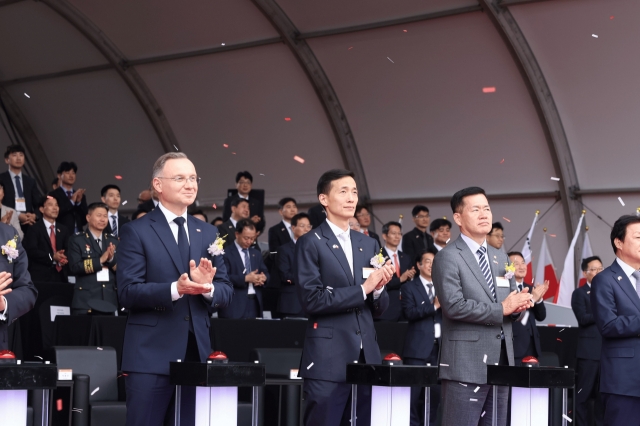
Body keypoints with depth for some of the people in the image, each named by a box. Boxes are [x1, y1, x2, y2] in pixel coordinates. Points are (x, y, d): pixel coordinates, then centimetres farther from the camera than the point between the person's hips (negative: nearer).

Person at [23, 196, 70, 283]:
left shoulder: (63, 230, 18)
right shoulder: (35, 229, 1)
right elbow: (31, 251, -10)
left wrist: (65, 258, -14)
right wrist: (52, 257, -20)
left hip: (60, 275, 4)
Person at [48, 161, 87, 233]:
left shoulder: (80, 196, 15)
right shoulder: (53, 195, 2)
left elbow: (85, 220, 10)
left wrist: (79, 202, -4)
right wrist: (71, 201, -13)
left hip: (78, 235, 4)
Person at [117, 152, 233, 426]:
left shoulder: (208, 233, 14)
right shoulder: (136, 232, -2)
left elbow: (226, 291, 10)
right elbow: (127, 292, -11)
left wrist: (207, 287, -13)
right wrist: (175, 289, -25)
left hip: (197, 352, 5)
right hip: (151, 355, -5)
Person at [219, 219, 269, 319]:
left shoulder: (256, 254, 20)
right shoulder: (226, 253, -2)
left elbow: (265, 273, 19)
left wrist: (263, 277, -5)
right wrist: (245, 278, -19)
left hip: (255, 303, 6)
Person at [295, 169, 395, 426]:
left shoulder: (369, 245, 16)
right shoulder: (311, 243, -2)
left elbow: (379, 309, 15)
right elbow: (311, 300, -13)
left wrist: (379, 288, -6)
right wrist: (362, 289, -13)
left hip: (366, 357, 6)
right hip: (328, 359, -5)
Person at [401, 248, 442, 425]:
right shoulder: (409, 287, 3)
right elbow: (409, 313, -11)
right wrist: (434, 306, -17)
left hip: (440, 345, 4)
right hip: (418, 346, -4)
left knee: (437, 389, 4)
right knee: (414, 390, -3)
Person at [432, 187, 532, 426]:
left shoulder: (501, 259, 19)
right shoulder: (448, 257, -5)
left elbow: (511, 304, 20)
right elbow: (454, 306, -17)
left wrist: (519, 305, -4)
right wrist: (501, 309, -13)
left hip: (501, 363, 7)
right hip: (466, 365, -7)